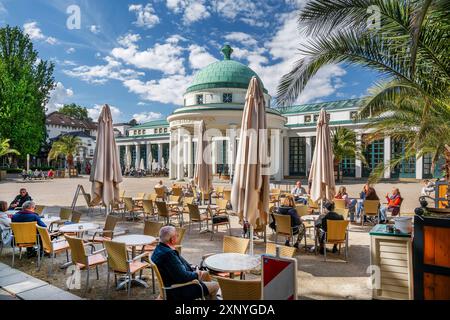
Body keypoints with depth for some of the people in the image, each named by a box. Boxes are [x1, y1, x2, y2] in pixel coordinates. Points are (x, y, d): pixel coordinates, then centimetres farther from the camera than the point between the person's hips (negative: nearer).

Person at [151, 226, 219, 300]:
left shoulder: (160, 248, -2)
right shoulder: (168, 254, -33)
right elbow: (182, 277, -31)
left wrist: (193, 270, 0)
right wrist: (196, 274, -12)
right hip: (178, 290, -10)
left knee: (205, 274, 25)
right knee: (215, 286, 1)